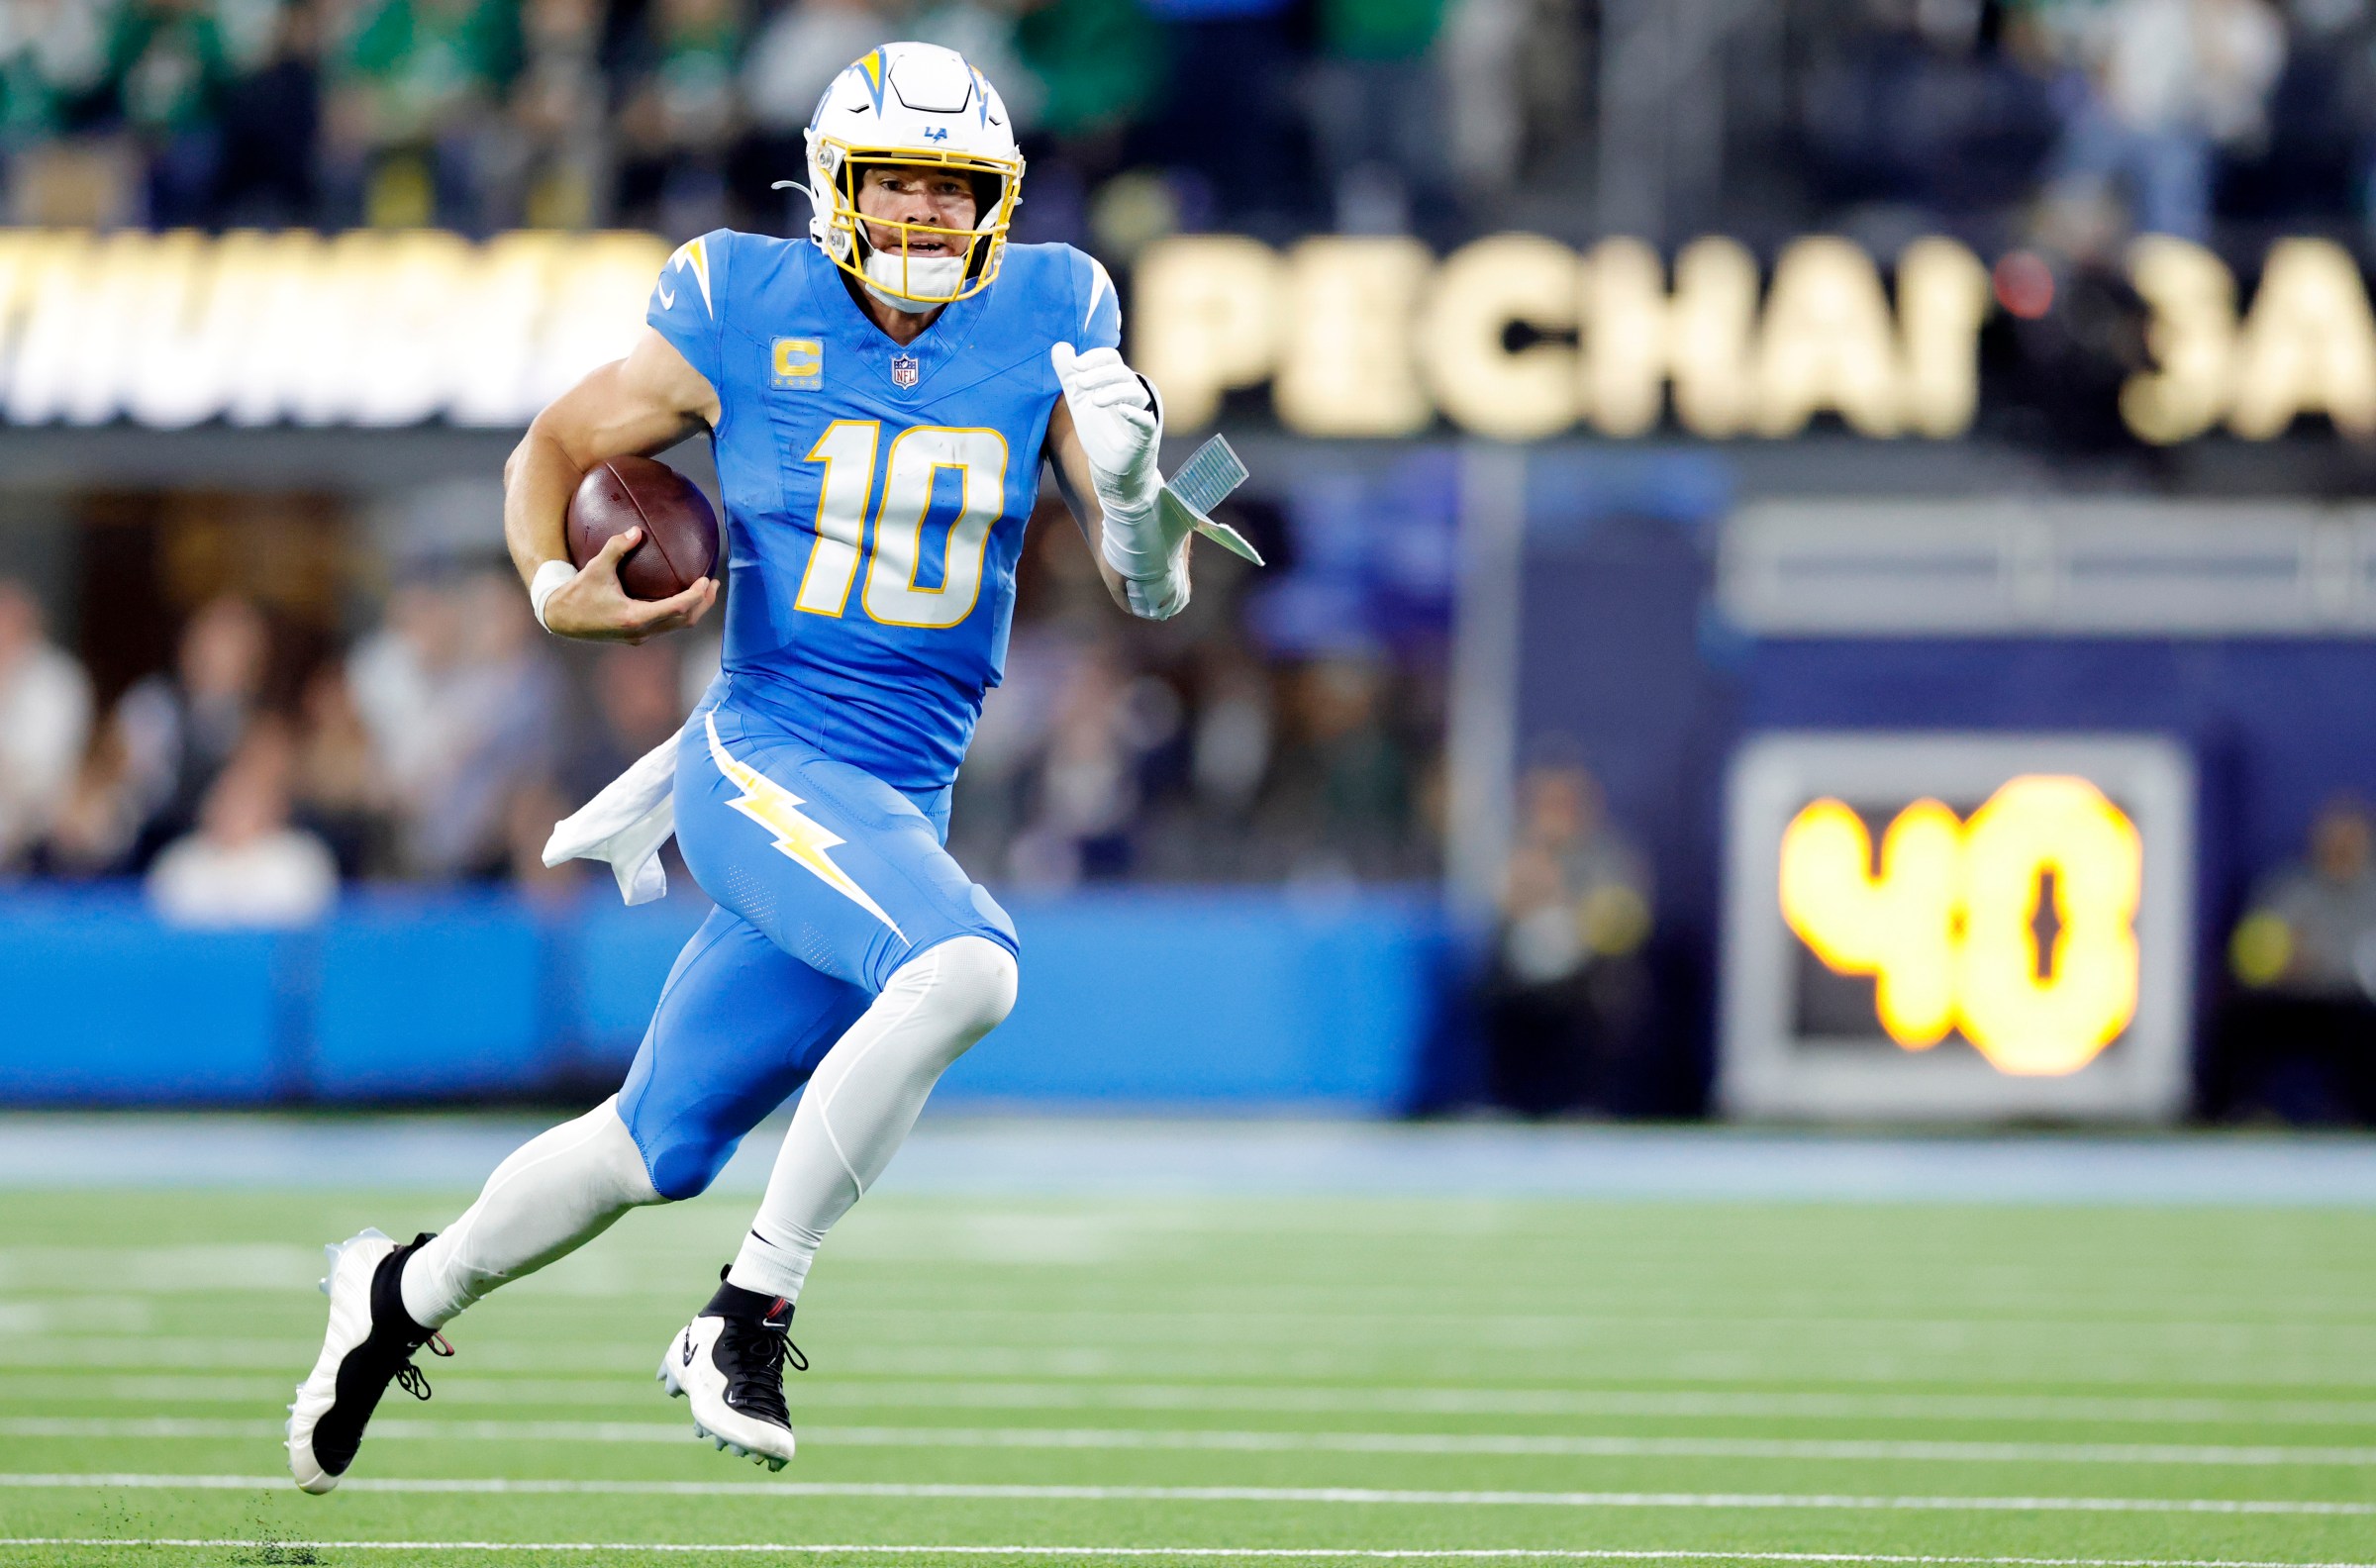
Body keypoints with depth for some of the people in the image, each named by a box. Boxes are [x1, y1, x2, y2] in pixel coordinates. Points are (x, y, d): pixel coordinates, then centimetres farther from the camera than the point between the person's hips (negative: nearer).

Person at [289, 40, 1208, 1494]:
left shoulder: (1047, 323, 3)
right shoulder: (748, 313, -5)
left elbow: (1153, 590, 2)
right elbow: (552, 452, 9)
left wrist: (1131, 484, -19)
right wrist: (558, 593, -11)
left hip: (901, 808, 5)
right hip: (767, 760, -5)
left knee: (653, 1150, 13)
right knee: (962, 970, -32)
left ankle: (405, 1294, 39)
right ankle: (747, 1317, -19)